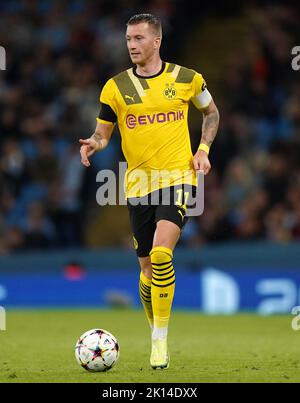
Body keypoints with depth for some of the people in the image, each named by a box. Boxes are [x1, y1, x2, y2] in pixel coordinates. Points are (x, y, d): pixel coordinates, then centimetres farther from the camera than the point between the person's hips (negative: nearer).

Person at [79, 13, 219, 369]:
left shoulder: (186, 79, 1)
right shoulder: (115, 87, 2)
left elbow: (211, 112, 18)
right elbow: (103, 132, 9)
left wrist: (203, 150, 4)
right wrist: (94, 144, -15)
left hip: (178, 177, -3)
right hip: (138, 183, 3)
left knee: (161, 253, -23)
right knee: (148, 267, 7)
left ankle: (161, 338, -16)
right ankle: (156, 335, 28)